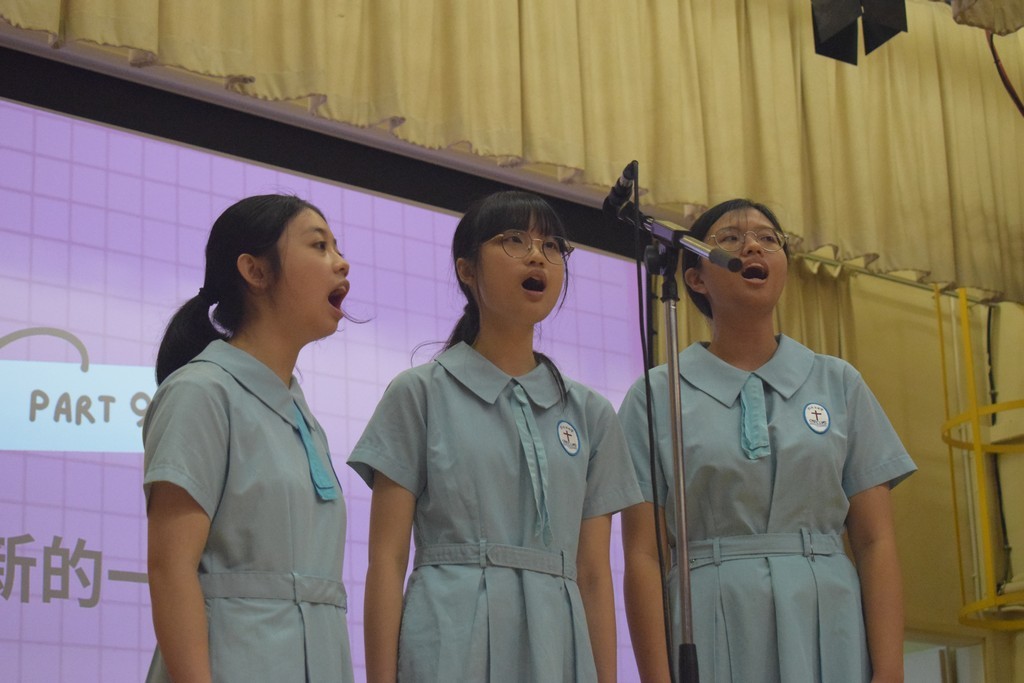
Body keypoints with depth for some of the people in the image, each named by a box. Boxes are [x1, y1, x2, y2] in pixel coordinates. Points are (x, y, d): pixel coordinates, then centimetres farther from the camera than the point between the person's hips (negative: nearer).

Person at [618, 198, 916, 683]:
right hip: (713, 640, -2)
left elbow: (875, 542, 3)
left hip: (829, 636, 2)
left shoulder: (839, 384, 9)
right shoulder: (655, 397, 4)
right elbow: (643, 557, -2)